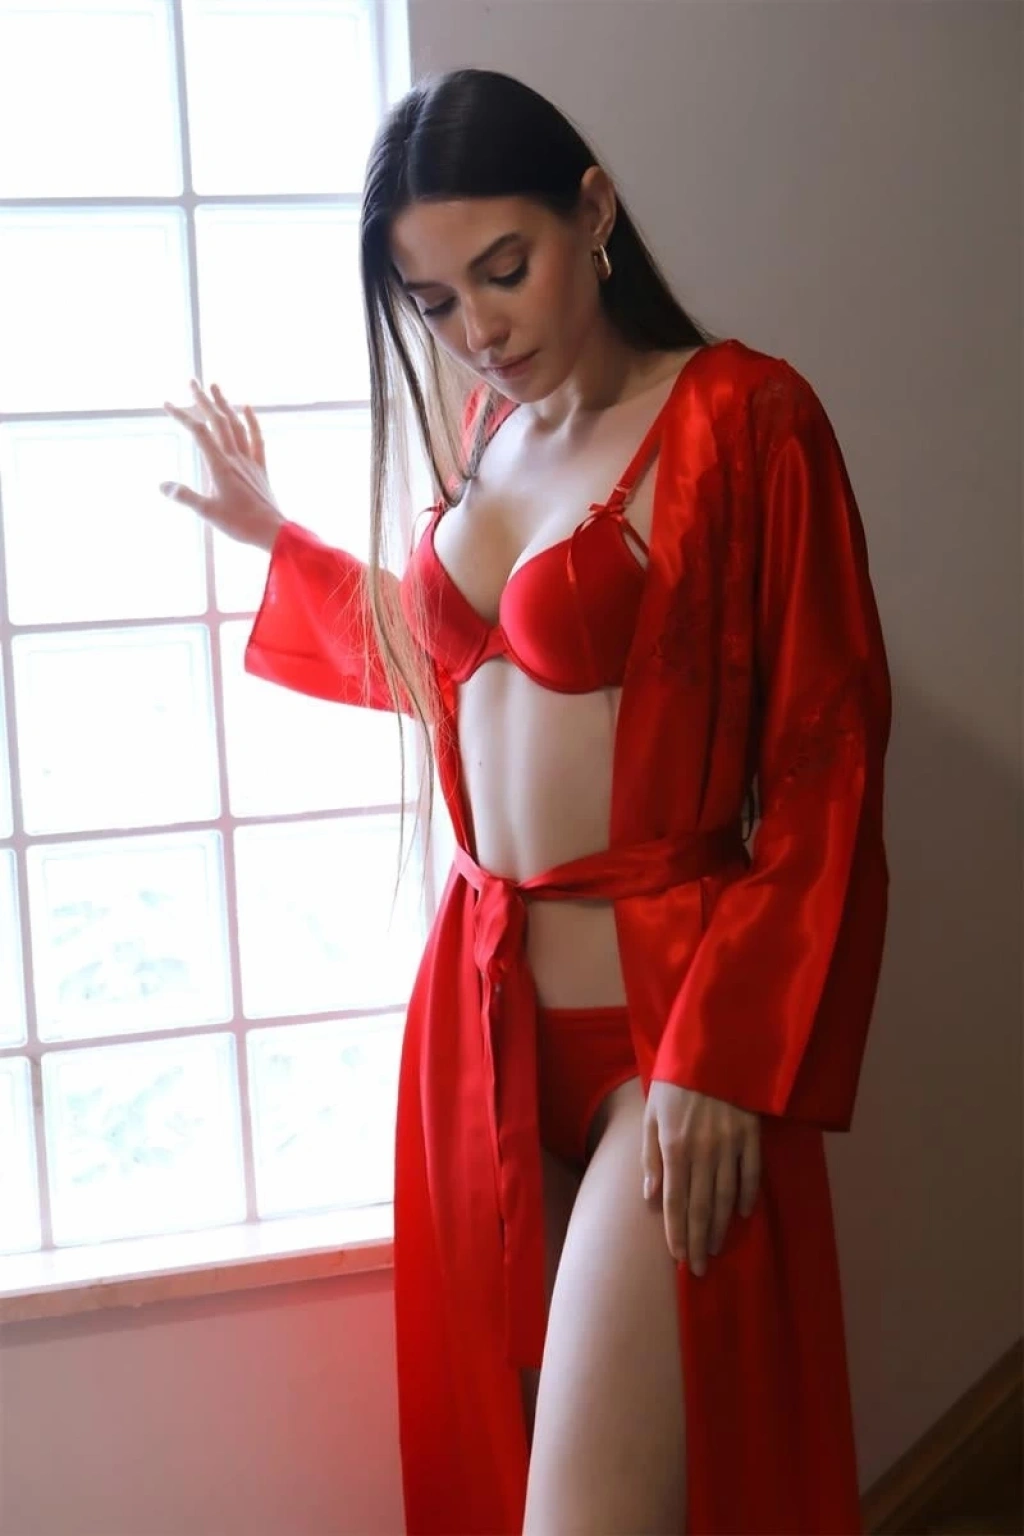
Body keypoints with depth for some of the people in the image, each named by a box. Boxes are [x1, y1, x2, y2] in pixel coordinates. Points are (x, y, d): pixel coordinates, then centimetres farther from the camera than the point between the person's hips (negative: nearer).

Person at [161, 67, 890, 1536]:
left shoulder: (741, 418, -11)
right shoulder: (482, 428, 10)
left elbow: (826, 770, -13)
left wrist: (728, 1057, -17)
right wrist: (279, 539, 30)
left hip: (668, 1020, -7)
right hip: (484, 1001, 7)